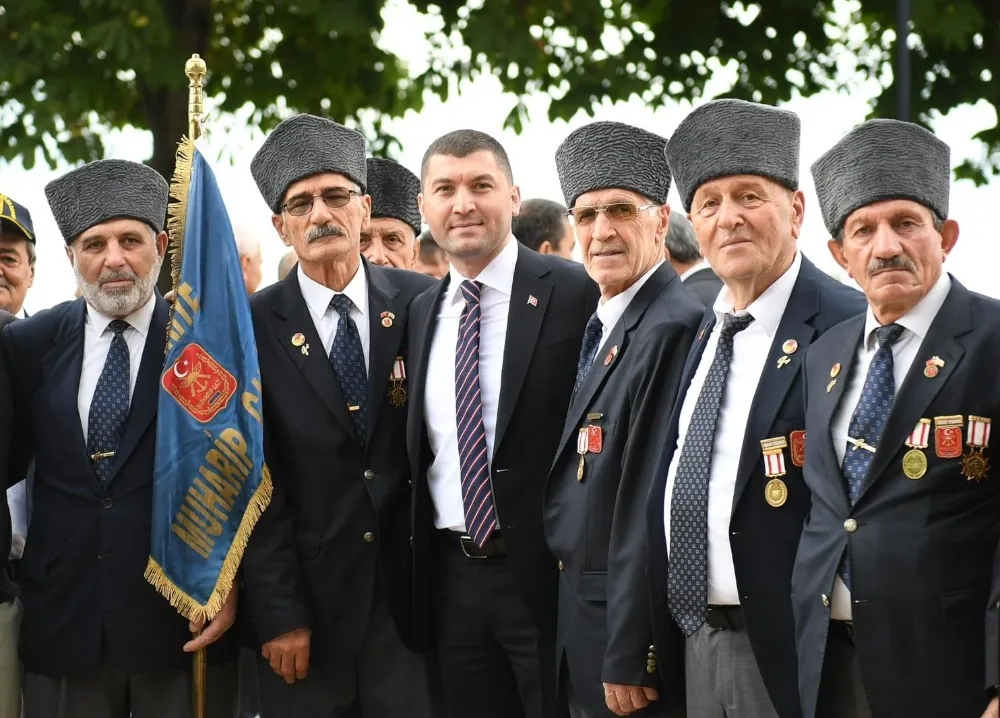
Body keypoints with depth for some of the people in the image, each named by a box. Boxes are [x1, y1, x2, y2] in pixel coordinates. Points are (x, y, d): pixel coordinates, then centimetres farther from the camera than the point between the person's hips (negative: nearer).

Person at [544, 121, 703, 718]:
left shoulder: (672, 328, -18)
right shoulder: (601, 328, 12)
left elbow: (653, 504, -21)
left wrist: (628, 659, -21)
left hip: (627, 626, -9)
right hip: (581, 621, 9)